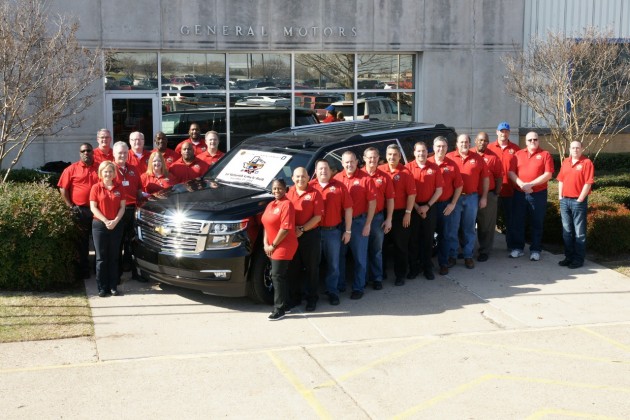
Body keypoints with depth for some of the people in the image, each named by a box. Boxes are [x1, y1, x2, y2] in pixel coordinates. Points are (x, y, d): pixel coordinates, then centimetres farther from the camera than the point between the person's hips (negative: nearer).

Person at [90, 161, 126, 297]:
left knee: (114, 257, 6)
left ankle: (113, 286, 11)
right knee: (101, 258, 1)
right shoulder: (96, 188, -1)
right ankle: (102, 287, 5)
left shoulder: (119, 187, 4)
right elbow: (93, 207, -5)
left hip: (116, 225, 2)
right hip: (99, 225, -2)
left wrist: (115, 221, -11)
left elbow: (122, 207, 3)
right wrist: (106, 221, -14)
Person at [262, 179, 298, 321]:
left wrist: (273, 245, -16)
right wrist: (266, 244, 3)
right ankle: (283, 303, 23)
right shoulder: (270, 205, 14)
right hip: (273, 248, 9)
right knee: (278, 276, 13)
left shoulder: (286, 204, -14)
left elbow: (286, 228, -21)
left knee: (277, 276, -9)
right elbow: (266, 225, 16)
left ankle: (279, 309, -4)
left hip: (284, 246, -9)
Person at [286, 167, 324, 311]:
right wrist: (292, 229, -8)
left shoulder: (314, 194, -5)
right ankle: (294, 297, 23)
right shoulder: (289, 193, 6)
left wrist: (302, 229, -15)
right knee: (293, 267, 11)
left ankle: (312, 299, 16)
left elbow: (318, 217, -9)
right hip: (292, 235, 3)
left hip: (311, 235, -3)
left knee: (311, 268, 6)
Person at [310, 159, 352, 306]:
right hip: (314, 231, 0)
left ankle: (332, 291, 20)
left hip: (333, 231, 0)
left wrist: (348, 231, 0)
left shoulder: (339, 186, 0)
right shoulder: (310, 187, 0)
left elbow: (348, 208, 2)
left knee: (333, 264, 9)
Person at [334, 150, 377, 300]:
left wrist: (368, 224, -9)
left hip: (359, 222, -3)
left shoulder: (365, 179, -9)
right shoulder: (337, 179, -1)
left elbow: (372, 202, -7)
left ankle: (358, 288, 18)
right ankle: (339, 285, 28)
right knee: (339, 255, 14)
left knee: (360, 257, 7)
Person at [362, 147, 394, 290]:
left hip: (378, 217, 1)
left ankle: (377, 278, 18)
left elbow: (390, 199, 3)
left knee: (376, 250, 10)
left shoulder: (384, 177, 1)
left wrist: (388, 219, -2)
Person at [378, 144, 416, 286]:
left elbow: (411, 194, -6)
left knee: (401, 246, 7)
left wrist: (408, 213, -10)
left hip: (400, 213, -3)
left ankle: (400, 275, 16)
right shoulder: (380, 170, 0)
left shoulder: (405, 172, -6)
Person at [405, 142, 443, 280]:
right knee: (413, 239, 5)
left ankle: (427, 267, 18)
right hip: (413, 208, -1)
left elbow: (439, 190, 1)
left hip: (429, 208, 1)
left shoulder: (434, 168, 1)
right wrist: (417, 207, -10)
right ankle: (414, 267, 15)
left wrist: (427, 206, -8)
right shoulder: (409, 167, -3)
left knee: (428, 239, 8)